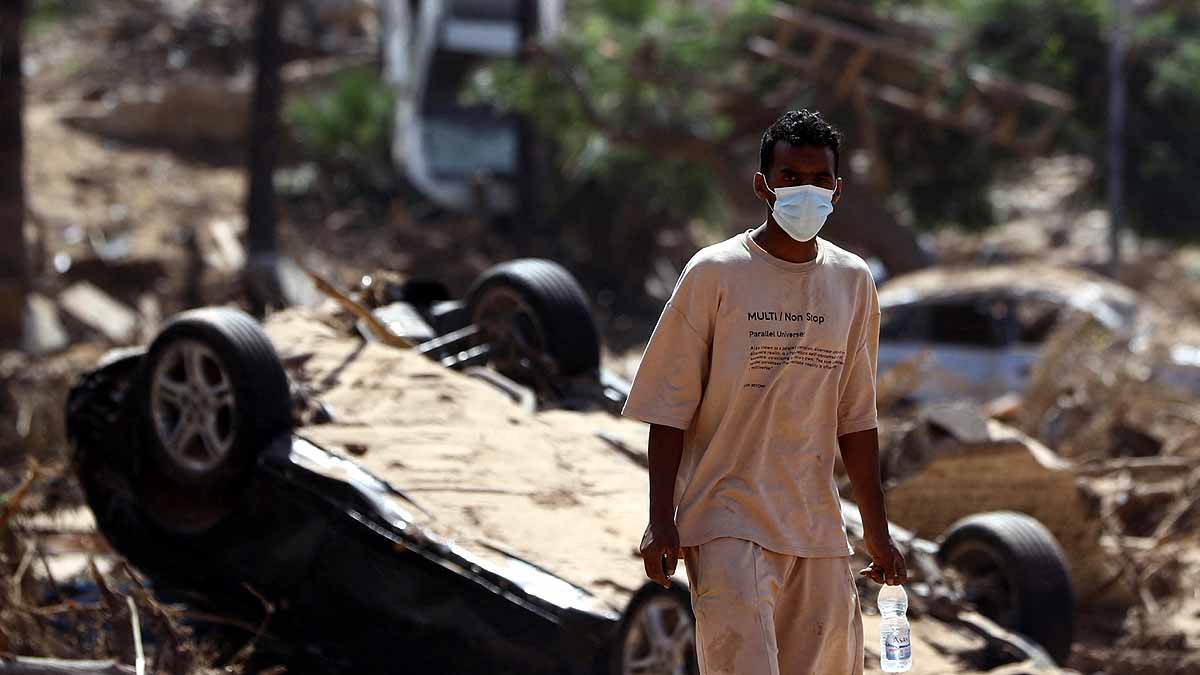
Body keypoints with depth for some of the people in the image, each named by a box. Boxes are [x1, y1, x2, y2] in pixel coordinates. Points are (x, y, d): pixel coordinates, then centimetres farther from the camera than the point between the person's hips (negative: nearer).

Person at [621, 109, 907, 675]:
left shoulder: (852, 282, 9)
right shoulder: (714, 273, -4)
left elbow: (855, 416, 15)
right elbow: (670, 410, -3)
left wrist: (876, 528, 15)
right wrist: (661, 521, -9)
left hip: (817, 523, 5)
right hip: (728, 522, -4)